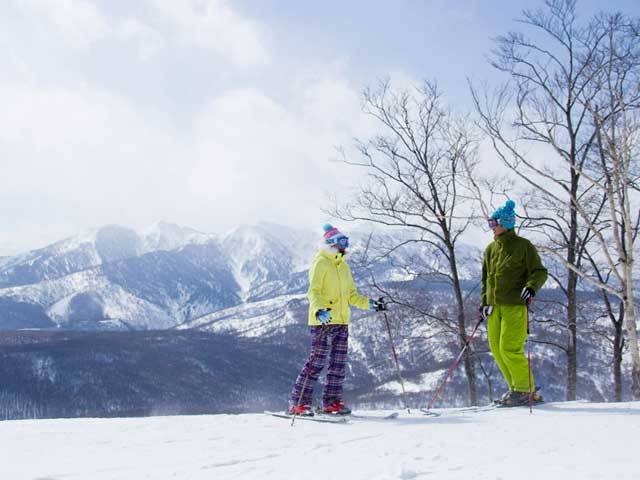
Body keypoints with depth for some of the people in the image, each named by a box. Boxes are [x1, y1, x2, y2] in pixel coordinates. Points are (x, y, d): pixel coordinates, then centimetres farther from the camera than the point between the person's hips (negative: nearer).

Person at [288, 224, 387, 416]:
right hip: (323, 321, -8)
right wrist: (319, 310, -33)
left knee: (339, 363, 8)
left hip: (342, 321, 8)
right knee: (317, 362, -9)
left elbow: (351, 294, 24)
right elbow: (313, 291, -16)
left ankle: (332, 402, 16)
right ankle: (298, 403, -2)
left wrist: (370, 304, 13)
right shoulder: (320, 263, -5)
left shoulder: (343, 265, 20)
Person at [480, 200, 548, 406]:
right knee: (496, 349, 5)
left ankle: (526, 390, 3)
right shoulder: (490, 249, 16)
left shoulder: (523, 245, -2)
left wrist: (531, 287, -22)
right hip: (494, 306, 7)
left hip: (515, 305, -7)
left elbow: (540, 272, -3)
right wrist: (485, 302, 17)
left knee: (510, 349, -12)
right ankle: (517, 388, 16)